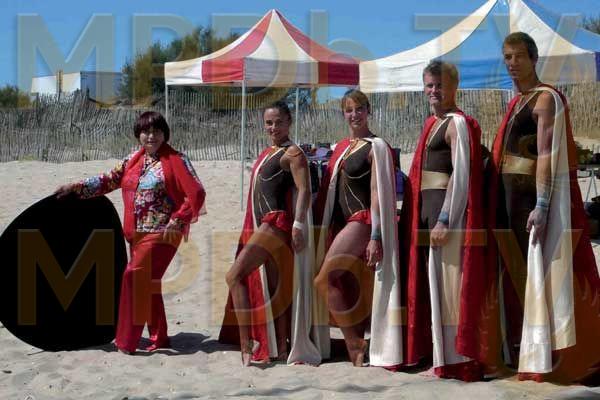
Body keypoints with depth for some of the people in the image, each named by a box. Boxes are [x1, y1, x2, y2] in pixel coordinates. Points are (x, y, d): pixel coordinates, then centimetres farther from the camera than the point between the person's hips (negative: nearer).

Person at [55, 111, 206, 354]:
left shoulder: (176, 161, -8)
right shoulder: (134, 160, 11)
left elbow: (196, 195, -13)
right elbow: (110, 179, 13)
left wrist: (177, 222, -16)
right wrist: (76, 187, 5)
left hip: (162, 234, -7)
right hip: (137, 233, 7)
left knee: (134, 276, -15)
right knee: (147, 284, 12)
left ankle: (127, 341, -6)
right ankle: (159, 338, 24)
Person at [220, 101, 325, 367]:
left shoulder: (293, 153, -7)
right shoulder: (267, 154, 19)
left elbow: (304, 189, -16)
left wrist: (298, 224, -25)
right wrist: (251, 228, 23)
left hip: (278, 222, -9)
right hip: (262, 224, 9)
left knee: (234, 276, -18)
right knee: (273, 287, 10)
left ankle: (246, 346, -20)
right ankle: (281, 349, 15)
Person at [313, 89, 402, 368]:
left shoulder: (376, 146, -5)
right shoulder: (341, 147, 16)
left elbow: (379, 194, -12)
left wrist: (376, 237, -19)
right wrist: (325, 230, 14)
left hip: (362, 220, -8)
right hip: (341, 222, 8)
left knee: (325, 280, -17)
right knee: (346, 289, 7)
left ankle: (355, 345, -7)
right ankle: (357, 349, 14)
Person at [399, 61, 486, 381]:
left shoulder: (457, 123, -9)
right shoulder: (432, 123, 18)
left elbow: (461, 175, -17)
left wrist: (445, 220, -22)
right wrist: (426, 217, 17)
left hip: (447, 211, -9)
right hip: (428, 210, 10)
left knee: (448, 282, -7)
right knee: (433, 282, 13)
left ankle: (456, 360, -1)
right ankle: (441, 353, 21)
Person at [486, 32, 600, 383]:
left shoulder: (546, 98, -9)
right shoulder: (515, 103, 18)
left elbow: (546, 155, -18)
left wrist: (541, 206, -26)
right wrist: (499, 201, 15)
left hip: (533, 195, -9)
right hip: (509, 194, 9)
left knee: (538, 270, -6)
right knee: (516, 270, 12)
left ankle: (543, 354, -2)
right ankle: (519, 347, 21)